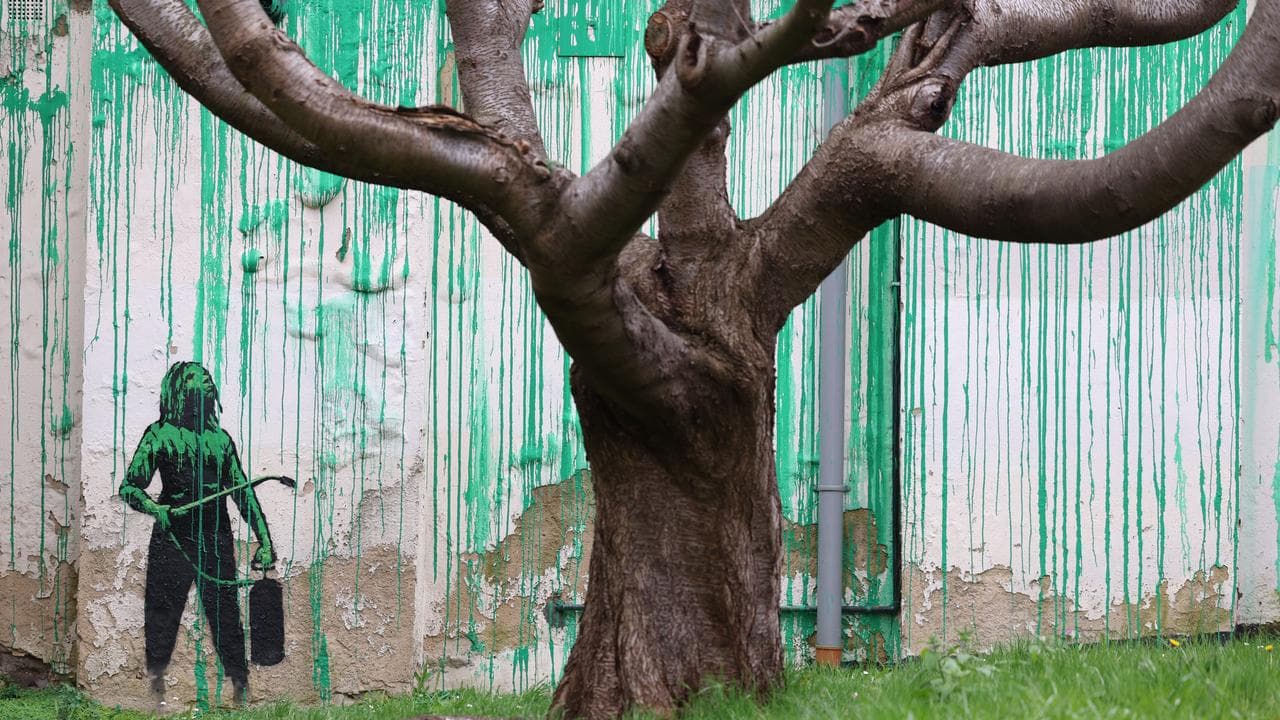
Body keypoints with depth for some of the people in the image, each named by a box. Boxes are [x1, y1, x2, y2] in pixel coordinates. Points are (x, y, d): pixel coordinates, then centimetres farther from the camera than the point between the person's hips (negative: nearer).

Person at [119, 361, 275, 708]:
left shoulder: (221, 439, 14)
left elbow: (244, 493, 17)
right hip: (172, 538, -3)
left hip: (217, 542, 3)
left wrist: (265, 542, 11)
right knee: (162, 618, -4)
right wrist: (155, 508, -25)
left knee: (227, 618, 0)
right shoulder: (159, 435, 2)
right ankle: (156, 693, 1)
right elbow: (129, 487, -4)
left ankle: (242, 691, 3)